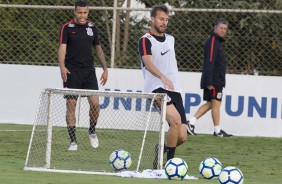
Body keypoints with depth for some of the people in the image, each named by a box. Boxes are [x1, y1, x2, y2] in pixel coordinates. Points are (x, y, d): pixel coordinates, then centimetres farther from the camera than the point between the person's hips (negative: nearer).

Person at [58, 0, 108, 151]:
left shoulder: (92, 27, 9)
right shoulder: (67, 28, -3)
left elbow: (98, 49, 18)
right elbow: (62, 48, -13)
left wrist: (105, 69, 14)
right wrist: (62, 66, -29)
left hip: (89, 70, 3)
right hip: (72, 72, -3)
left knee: (95, 103, -7)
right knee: (71, 105, -4)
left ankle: (92, 131, 18)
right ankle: (73, 141, 1)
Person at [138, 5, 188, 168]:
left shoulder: (170, 39, 17)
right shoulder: (146, 41, -6)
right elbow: (148, 63, -24)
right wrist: (163, 77, -40)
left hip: (174, 90, 7)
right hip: (156, 89, -7)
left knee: (182, 136, -1)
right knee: (176, 120, -31)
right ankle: (170, 161, -18)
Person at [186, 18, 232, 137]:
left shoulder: (218, 42, 18)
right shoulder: (212, 42, -13)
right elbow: (209, 63, -20)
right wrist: (209, 82, -25)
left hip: (217, 80, 10)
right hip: (213, 81, -10)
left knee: (210, 103, 11)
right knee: (216, 103, -3)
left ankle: (191, 123, 9)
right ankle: (217, 130, 2)